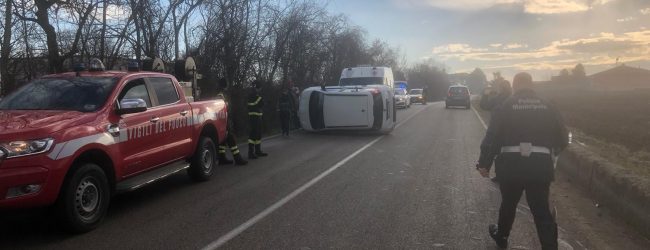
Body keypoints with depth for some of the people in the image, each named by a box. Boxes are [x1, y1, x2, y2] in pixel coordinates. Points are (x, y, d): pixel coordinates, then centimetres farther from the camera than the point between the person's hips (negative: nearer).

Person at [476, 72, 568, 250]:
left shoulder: (504, 107, -1)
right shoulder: (548, 108, 7)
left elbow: (492, 137, -7)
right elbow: (563, 138, 10)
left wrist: (484, 163, 0)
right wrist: (550, 152, 29)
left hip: (511, 165, -1)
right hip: (540, 165, 1)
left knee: (508, 204, 19)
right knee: (542, 211, 6)